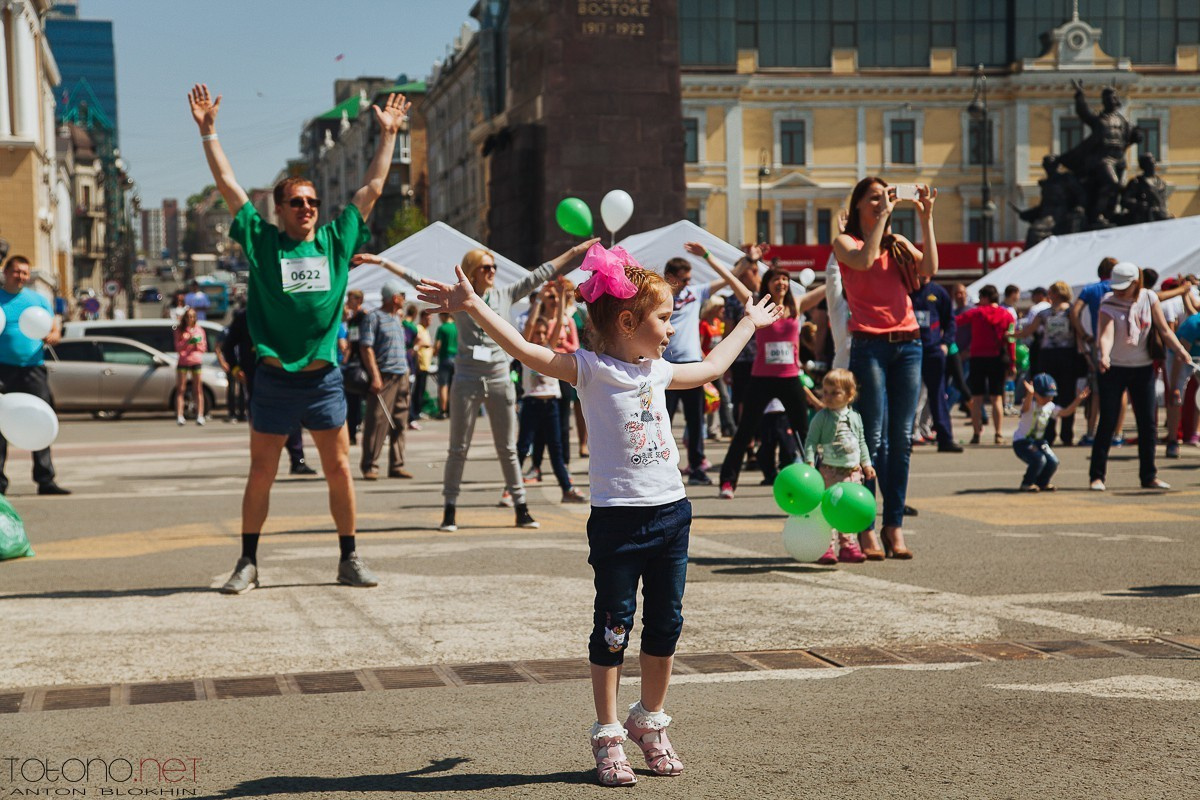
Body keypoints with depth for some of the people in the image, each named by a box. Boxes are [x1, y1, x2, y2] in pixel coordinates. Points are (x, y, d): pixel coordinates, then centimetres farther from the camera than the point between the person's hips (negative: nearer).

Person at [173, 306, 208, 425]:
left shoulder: (199, 330, 11)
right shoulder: (180, 330, 7)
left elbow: (204, 348, 10)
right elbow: (178, 347, 0)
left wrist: (197, 344, -10)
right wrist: (187, 342, -16)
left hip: (196, 361, 1)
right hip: (182, 361, -1)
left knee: (198, 389, -1)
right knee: (180, 389, -2)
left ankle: (200, 415, -2)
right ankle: (179, 416, -3)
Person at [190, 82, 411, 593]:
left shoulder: (337, 240, 8)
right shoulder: (262, 241, 3)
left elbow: (373, 187, 14)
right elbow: (227, 183, 4)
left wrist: (388, 134, 17)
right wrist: (207, 129, 3)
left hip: (323, 377, 2)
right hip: (274, 378, -2)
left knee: (339, 470, 6)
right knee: (261, 474, 5)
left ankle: (349, 559, 17)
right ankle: (248, 564, 14)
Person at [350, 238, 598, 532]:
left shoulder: (506, 294, 7)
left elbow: (543, 272, 9)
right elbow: (417, 280, -3)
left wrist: (578, 250, 9)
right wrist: (381, 261, -9)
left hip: (500, 379, 2)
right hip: (467, 381, -2)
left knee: (507, 449, 8)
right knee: (458, 449, 3)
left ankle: (521, 509, 13)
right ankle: (450, 511, 7)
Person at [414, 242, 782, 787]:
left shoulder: (657, 370, 15)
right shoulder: (590, 369, -6)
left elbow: (710, 368, 34)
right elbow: (525, 350, -18)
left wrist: (749, 324, 45)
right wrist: (472, 307, -28)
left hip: (671, 511, 6)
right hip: (618, 517, -6)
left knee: (665, 624, 10)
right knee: (614, 627, -1)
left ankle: (650, 723, 28)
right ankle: (608, 737, 11)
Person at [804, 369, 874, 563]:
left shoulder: (855, 417, 8)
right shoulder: (821, 417, -6)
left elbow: (861, 442, 18)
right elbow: (811, 441, -8)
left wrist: (866, 463, 16)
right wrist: (809, 463, -19)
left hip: (853, 471, 4)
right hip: (829, 471, -4)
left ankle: (847, 546, 17)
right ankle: (826, 548, -2)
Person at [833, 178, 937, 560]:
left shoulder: (898, 243, 17)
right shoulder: (845, 242, 6)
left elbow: (930, 268, 0)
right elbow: (865, 261, -16)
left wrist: (926, 219, -2)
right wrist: (881, 216, -12)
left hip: (907, 343, 4)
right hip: (869, 344, -4)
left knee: (901, 438, 2)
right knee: (872, 437, -8)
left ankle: (895, 524, 6)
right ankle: (865, 528, -5)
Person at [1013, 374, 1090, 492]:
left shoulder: (1050, 407, 3)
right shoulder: (1030, 405, -20)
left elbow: (1065, 412, 3)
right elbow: (1026, 407, -44)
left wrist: (1078, 400, -11)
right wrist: (1030, 394, -67)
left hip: (1038, 442, 7)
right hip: (1021, 441, -7)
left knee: (1053, 462, -10)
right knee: (1039, 460, -28)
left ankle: (1042, 483, 18)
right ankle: (1027, 484, -4)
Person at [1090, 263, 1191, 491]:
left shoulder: (1149, 298, -4)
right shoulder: (1109, 303, -12)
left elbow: (1164, 330, -1)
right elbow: (1107, 335, -26)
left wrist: (1180, 350, -16)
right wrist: (1104, 356, -45)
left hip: (1143, 368, 3)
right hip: (1114, 368, -3)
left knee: (1148, 423, 5)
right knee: (1107, 423, -6)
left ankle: (1148, 476, 15)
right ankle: (1097, 475, 1)